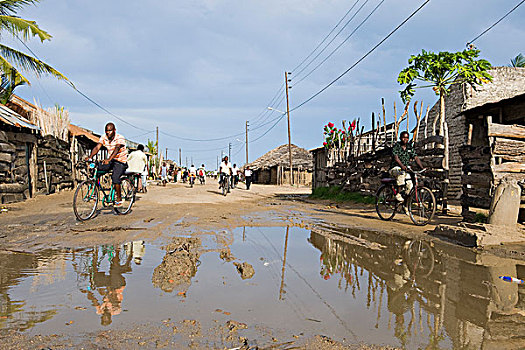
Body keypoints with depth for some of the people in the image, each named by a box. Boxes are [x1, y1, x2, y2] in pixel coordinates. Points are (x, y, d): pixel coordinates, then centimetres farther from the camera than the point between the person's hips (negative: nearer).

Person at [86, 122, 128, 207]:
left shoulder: (120, 138, -19)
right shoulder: (104, 137, -2)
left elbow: (116, 149, -35)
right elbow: (97, 147, -13)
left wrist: (109, 159, -51)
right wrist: (90, 156, -32)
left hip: (121, 162, -6)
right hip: (110, 161, 6)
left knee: (115, 177, -27)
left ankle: (119, 199, -10)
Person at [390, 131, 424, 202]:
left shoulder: (410, 147, 10)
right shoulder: (396, 146, -5)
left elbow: (416, 158, 4)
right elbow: (396, 157, -21)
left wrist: (422, 168, -11)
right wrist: (402, 166, -39)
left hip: (407, 169, 5)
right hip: (396, 168, -5)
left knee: (410, 186, -17)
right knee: (401, 173, -39)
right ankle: (398, 194, -34)